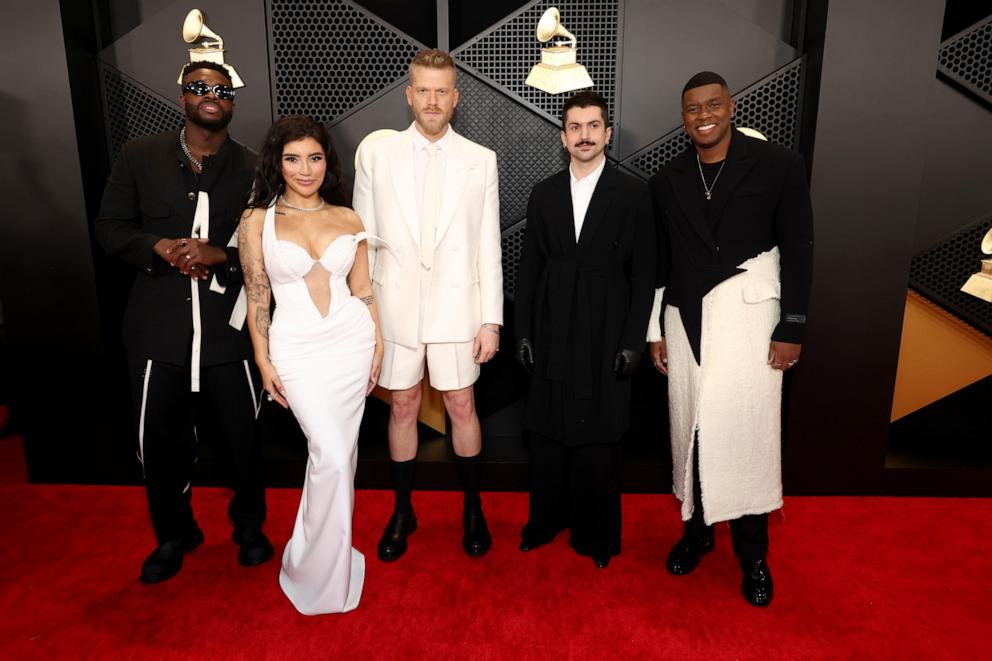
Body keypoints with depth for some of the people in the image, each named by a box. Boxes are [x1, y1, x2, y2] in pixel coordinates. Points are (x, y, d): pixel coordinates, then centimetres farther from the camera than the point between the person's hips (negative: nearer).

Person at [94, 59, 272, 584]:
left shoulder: (253, 168, 2)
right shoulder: (140, 156, 6)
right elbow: (110, 227, 7)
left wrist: (220, 255, -17)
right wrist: (162, 247, -12)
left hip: (229, 329, -1)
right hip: (159, 328, 1)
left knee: (244, 438, 10)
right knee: (161, 442, 12)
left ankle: (249, 526, 36)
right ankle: (174, 534, 37)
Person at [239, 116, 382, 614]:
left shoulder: (347, 219, 5)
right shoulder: (257, 221, -1)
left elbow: (362, 290, 8)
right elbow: (257, 298, 0)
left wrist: (378, 344, 4)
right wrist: (264, 362, -1)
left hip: (351, 342, 3)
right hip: (297, 349, -3)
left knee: (338, 451, 10)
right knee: (332, 456, -8)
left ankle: (322, 547, 35)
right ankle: (324, 573, 15)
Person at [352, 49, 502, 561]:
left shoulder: (480, 160, 1)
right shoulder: (376, 153, 2)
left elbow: (489, 246, 1)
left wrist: (491, 320, -3)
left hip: (456, 305, 0)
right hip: (395, 304, 1)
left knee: (462, 406, 8)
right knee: (403, 407, 11)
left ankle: (472, 510, 29)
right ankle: (402, 512, 30)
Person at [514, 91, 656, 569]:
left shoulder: (632, 194, 0)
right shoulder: (544, 194, 8)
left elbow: (643, 275, -1)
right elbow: (528, 268, 8)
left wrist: (633, 342, -7)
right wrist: (523, 332, 3)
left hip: (605, 336, -2)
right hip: (551, 335, 3)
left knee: (600, 436, 6)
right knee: (547, 431, 10)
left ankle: (596, 533, 24)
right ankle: (546, 519, 28)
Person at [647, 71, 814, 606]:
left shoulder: (777, 165, -1)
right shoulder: (667, 181, 8)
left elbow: (798, 250, -2)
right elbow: (660, 262, 11)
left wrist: (791, 329, -7)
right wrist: (656, 331, 9)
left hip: (748, 316, -3)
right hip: (686, 320, 3)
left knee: (745, 429, -3)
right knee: (691, 428, 7)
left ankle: (752, 554, 15)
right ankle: (696, 529, 27)